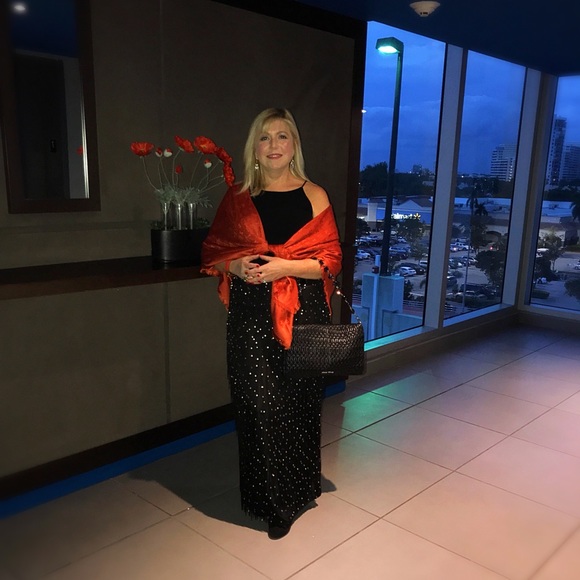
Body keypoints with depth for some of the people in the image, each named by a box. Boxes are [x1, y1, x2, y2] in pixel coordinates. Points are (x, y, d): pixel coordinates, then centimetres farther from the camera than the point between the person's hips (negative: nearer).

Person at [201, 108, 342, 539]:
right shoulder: (237, 199, 8)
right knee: (259, 405, -1)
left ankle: (300, 488, 29)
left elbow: (331, 259, 0)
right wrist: (237, 266, -10)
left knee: (299, 403, 6)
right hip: (252, 316, 1)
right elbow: (212, 253, 12)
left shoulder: (314, 196, 4)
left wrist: (285, 267, -14)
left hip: (303, 314, 0)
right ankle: (272, 501, 17)